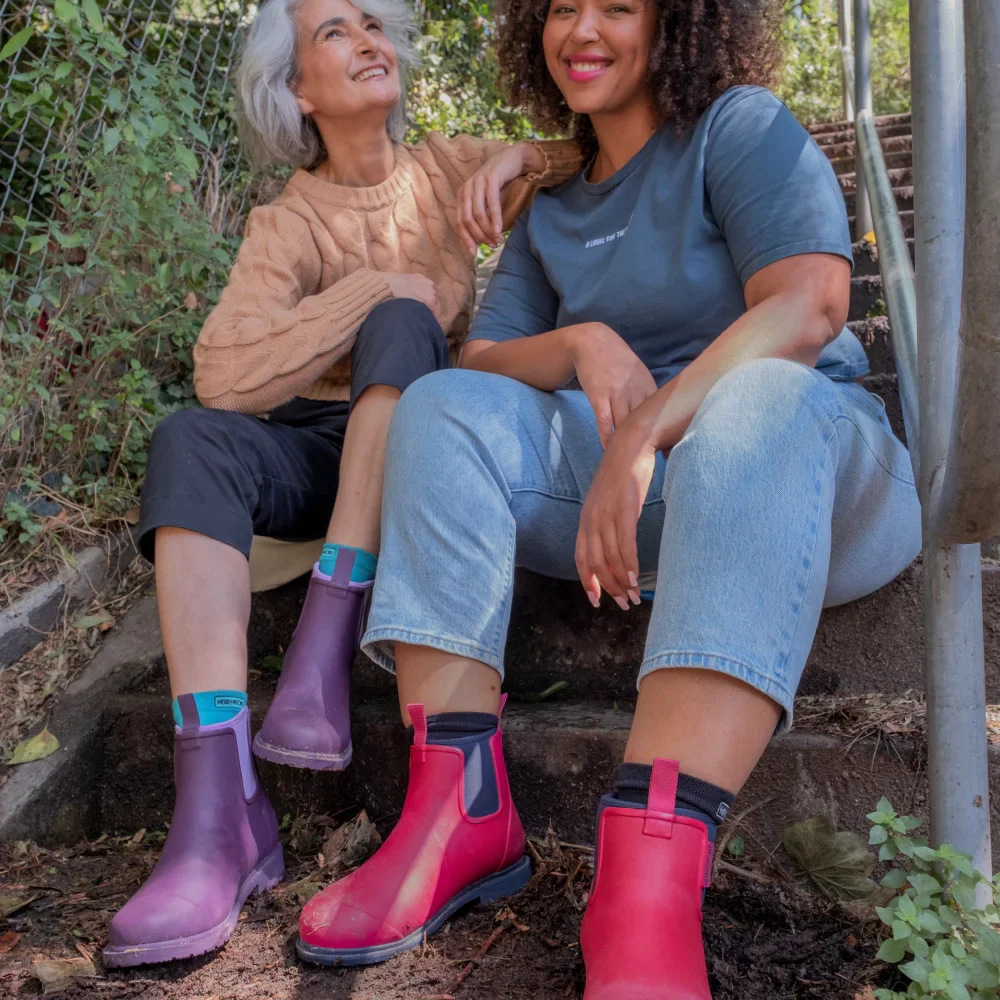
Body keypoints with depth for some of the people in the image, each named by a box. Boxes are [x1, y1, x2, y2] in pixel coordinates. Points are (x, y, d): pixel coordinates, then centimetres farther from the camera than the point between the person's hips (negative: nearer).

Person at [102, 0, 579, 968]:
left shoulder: (449, 168, 9)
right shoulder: (287, 225, 2)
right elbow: (223, 373, -15)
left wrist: (518, 157, -11)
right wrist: (381, 286, -16)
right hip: (317, 450, 0)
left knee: (398, 325, -29)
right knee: (190, 439, -30)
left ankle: (321, 655, -38)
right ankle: (220, 815, -42)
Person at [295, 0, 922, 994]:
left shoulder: (742, 127, 2)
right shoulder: (550, 212, 20)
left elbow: (809, 304, -15)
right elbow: (481, 360, 10)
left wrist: (646, 432, -27)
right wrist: (581, 345, -12)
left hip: (812, 468, -4)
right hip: (621, 479, 5)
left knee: (758, 401, -37)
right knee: (443, 405, -12)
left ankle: (648, 882, -51)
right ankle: (460, 809, -27)